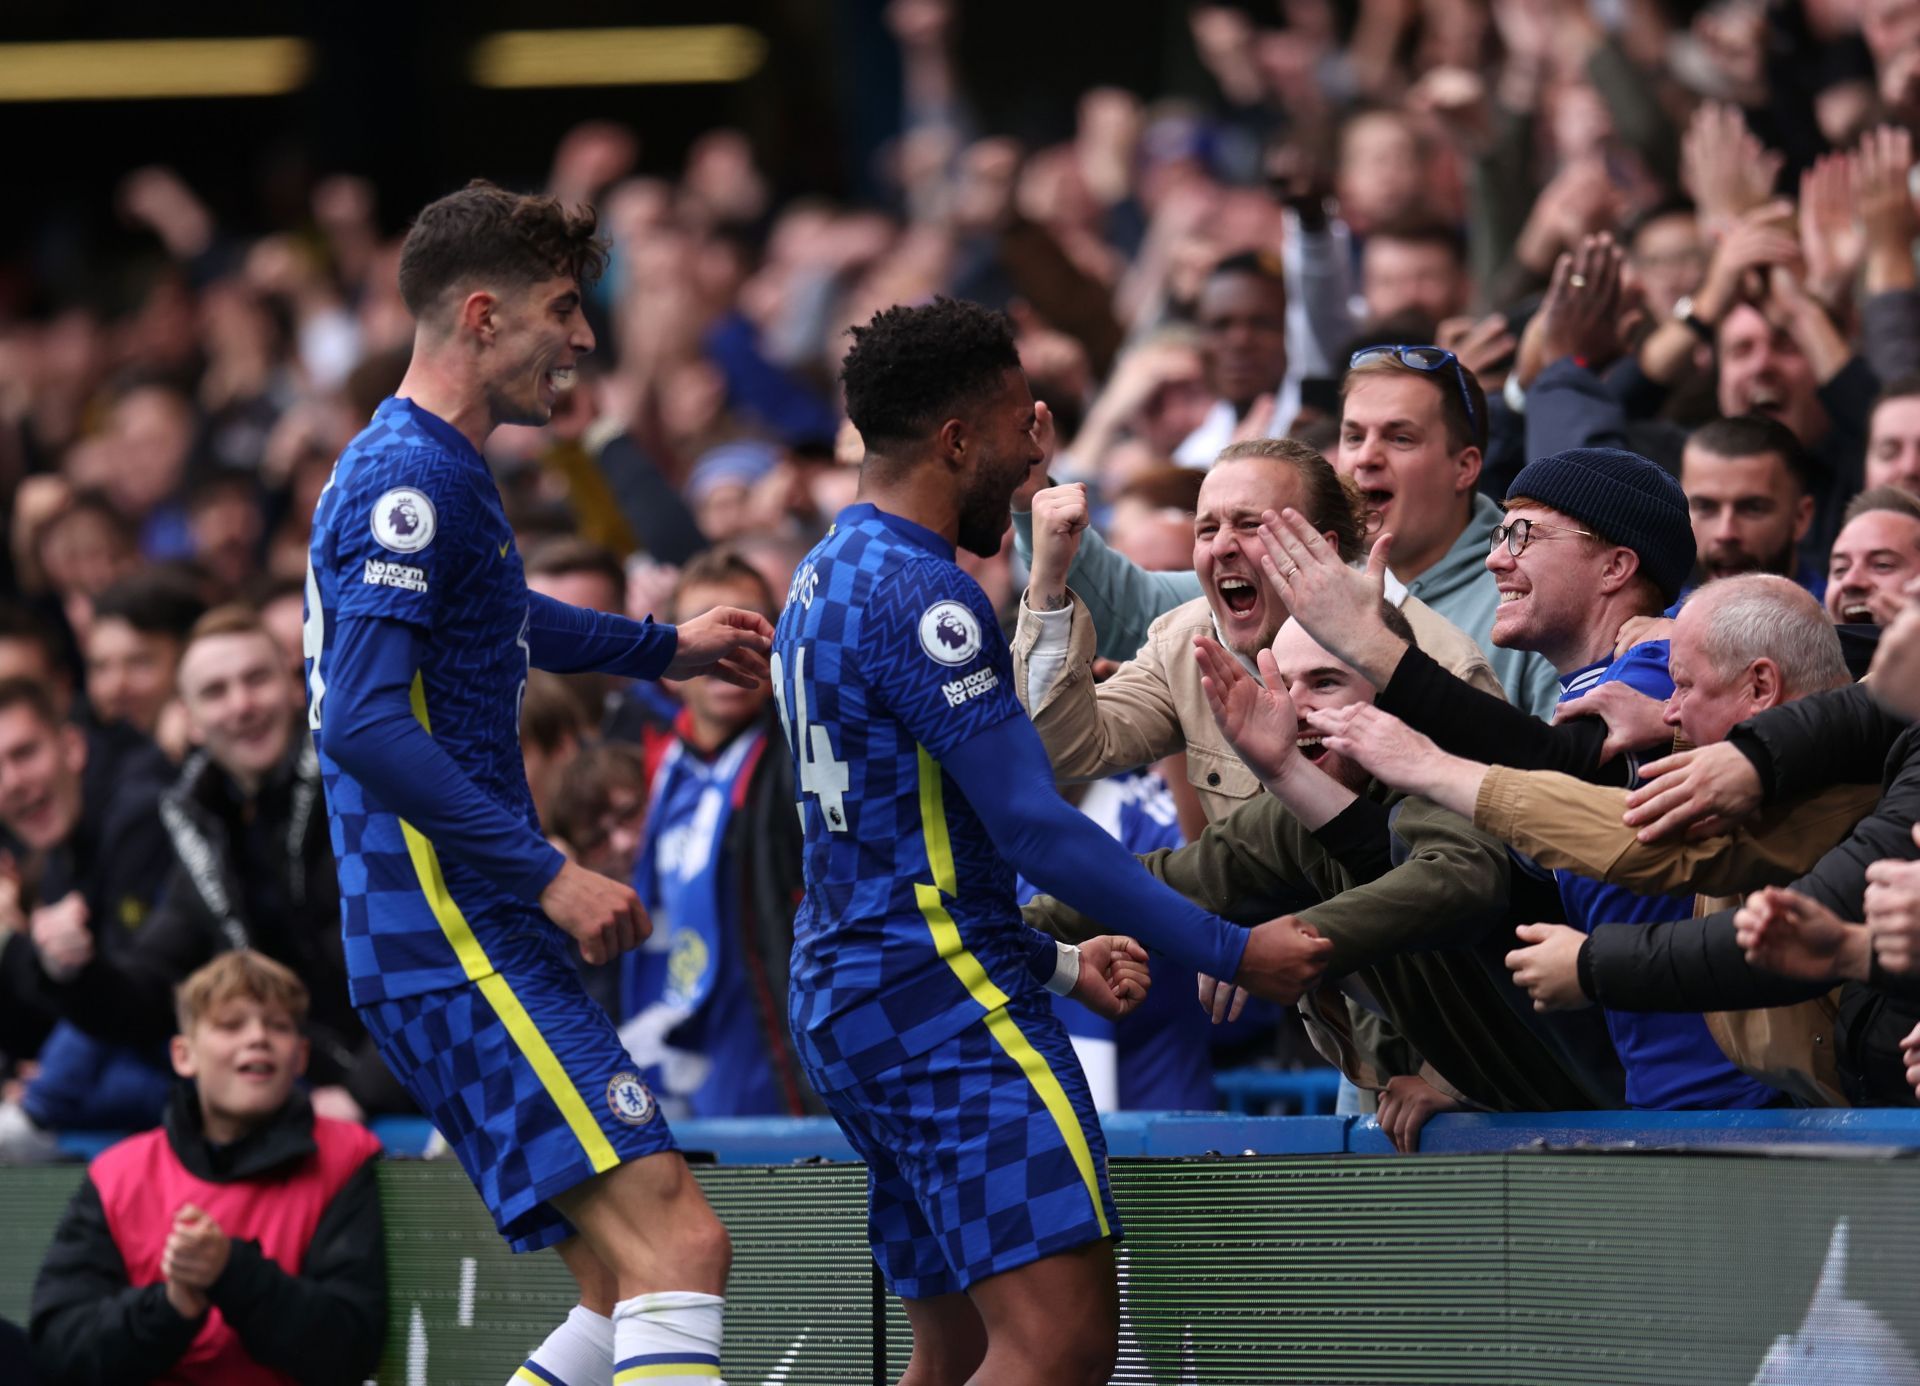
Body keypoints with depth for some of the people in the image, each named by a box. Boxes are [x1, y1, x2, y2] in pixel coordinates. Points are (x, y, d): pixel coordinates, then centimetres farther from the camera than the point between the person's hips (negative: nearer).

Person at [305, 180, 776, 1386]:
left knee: (628, 1289, 8)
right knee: (678, 1248, -21)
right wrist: (547, 870, -24)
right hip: (460, 947, -10)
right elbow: (365, 723, -23)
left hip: (485, 940, 10)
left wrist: (661, 647, 49)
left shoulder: (442, 476, 19)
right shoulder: (408, 483, -13)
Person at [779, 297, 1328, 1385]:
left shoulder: (828, 579, 18)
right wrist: (1230, 952, -15)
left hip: (846, 1000, 11)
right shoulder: (921, 594, -15)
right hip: (947, 1007, -11)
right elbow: (1034, 829, -18)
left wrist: (1054, 963, 27)